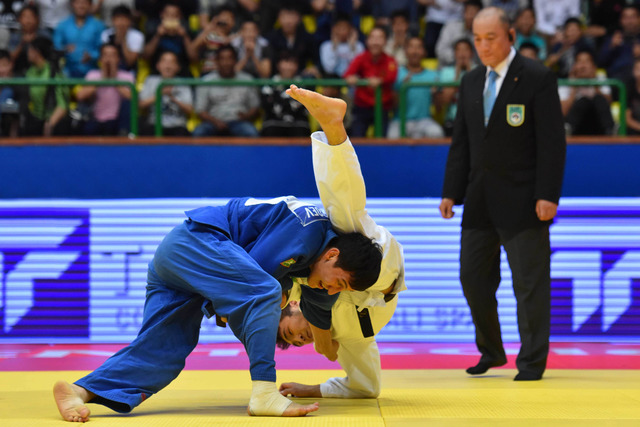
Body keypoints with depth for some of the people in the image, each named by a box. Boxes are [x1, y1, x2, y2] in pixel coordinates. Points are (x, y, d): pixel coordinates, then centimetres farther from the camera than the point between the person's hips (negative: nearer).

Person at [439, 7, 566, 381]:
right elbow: (461, 142, 15)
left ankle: (532, 363, 6)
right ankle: (491, 352, 25)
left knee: (529, 283, -2)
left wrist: (548, 195, -18)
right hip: (480, 202, 6)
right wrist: (451, 192, 8)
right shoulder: (471, 82, 12)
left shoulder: (538, 78, -7)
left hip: (522, 200, -6)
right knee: (474, 279, 8)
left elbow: (552, 142, -11)